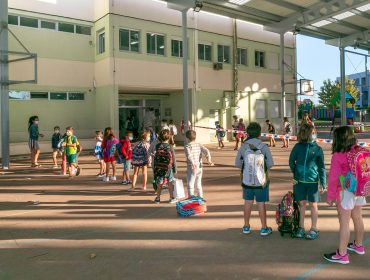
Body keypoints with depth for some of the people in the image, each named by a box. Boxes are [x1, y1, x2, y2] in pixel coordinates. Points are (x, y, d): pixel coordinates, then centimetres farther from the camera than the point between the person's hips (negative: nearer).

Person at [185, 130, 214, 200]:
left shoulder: (187, 146, -7)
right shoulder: (199, 145, 9)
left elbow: (189, 155, -25)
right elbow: (206, 151, -5)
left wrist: (193, 163, -37)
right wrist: (209, 160, -14)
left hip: (191, 168, -6)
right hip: (200, 168, 6)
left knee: (190, 184, 2)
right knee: (198, 184, 20)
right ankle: (200, 198, 26)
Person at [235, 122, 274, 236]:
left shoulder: (243, 147, -9)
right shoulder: (264, 147, -13)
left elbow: (237, 163, -3)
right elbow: (270, 164, -8)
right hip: (261, 180, -2)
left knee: (248, 202, 15)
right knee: (261, 203, 8)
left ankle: (246, 227, 25)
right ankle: (264, 228, 18)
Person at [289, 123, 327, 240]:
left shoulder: (318, 149, -3)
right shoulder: (298, 146, -2)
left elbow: (321, 167, -2)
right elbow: (291, 161, 8)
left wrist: (323, 184, -6)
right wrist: (294, 174, 3)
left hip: (312, 181, -1)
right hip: (299, 180, 1)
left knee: (313, 204, 7)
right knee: (302, 203, 11)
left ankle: (314, 229, 21)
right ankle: (301, 228, 24)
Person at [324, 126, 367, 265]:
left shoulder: (338, 156, -19)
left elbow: (333, 179, -16)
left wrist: (330, 197, -6)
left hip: (345, 192, -7)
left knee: (344, 222, 1)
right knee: (357, 218, 22)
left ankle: (342, 255, 9)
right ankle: (358, 245, 42)